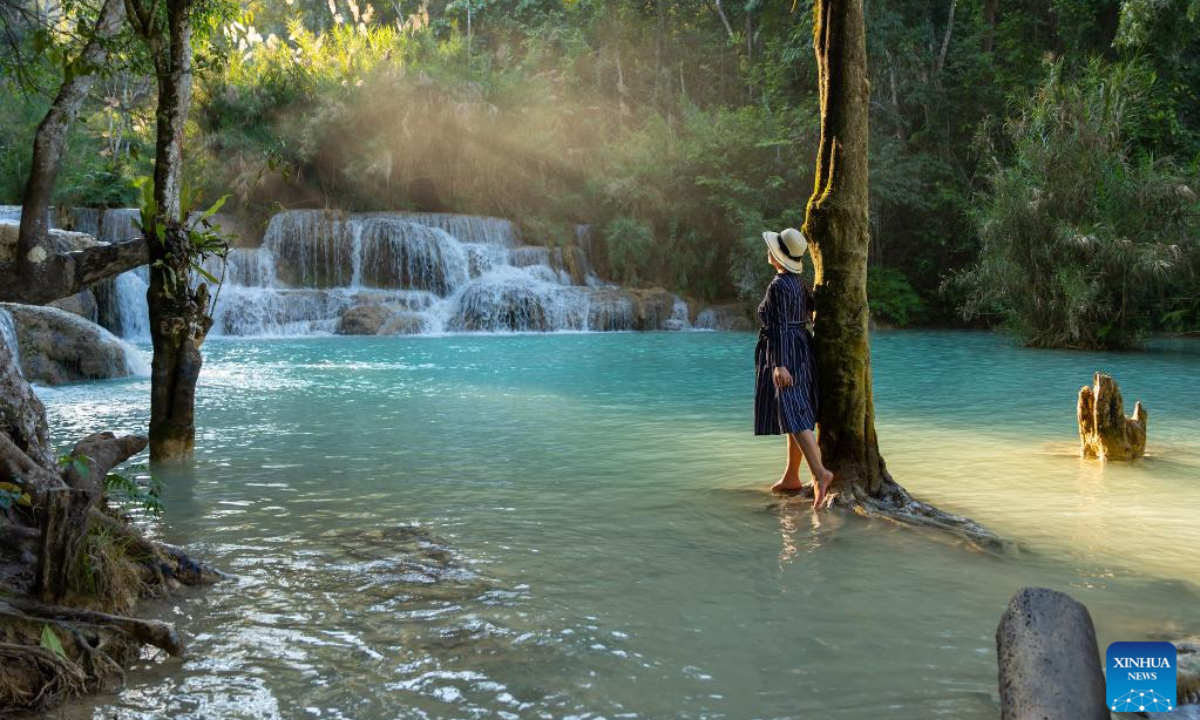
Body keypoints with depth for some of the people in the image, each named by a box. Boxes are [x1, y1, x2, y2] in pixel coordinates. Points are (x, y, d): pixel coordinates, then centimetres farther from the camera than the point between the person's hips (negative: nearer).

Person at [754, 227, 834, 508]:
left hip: (782, 353, -10)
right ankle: (791, 477, 21)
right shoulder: (799, 282, 11)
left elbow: (779, 327, -22)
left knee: (793, 417, -16)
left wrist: (779, 365, -26)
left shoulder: (778, 286, -16)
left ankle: (820, 474, -27)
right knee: (797, 415, 13)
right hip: (801, 351, 10)